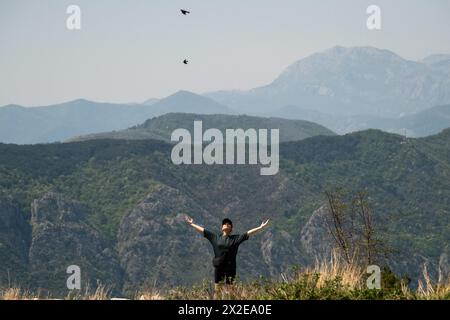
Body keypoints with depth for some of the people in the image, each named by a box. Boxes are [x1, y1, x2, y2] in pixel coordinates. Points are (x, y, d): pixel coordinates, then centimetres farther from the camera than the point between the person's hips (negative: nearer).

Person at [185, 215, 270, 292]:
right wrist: (191, 224, 19)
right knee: (217, 290, 3)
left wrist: (261, 227, -4)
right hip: (218, 267, 1)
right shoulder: (215, 237, 10)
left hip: (230, 268, -1)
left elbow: (249, 233, 2)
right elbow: (202, 230, 16)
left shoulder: (236, 238, 5)